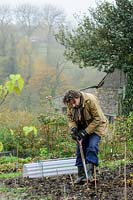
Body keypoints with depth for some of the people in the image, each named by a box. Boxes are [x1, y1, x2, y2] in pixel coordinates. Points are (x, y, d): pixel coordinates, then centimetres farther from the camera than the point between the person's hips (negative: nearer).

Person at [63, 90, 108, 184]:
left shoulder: (91, 100, -31)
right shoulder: (70, 104, -13)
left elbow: (98, 119, -26)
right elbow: (70, 117, 2)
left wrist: (86, 131, -27)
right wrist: (73, 128, -17)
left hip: (96, 126, -5)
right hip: (83, 128, 6)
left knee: (92, 146, -23)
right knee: (80, 149, 2)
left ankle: (89, 172, -18)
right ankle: (81, 175, 10)